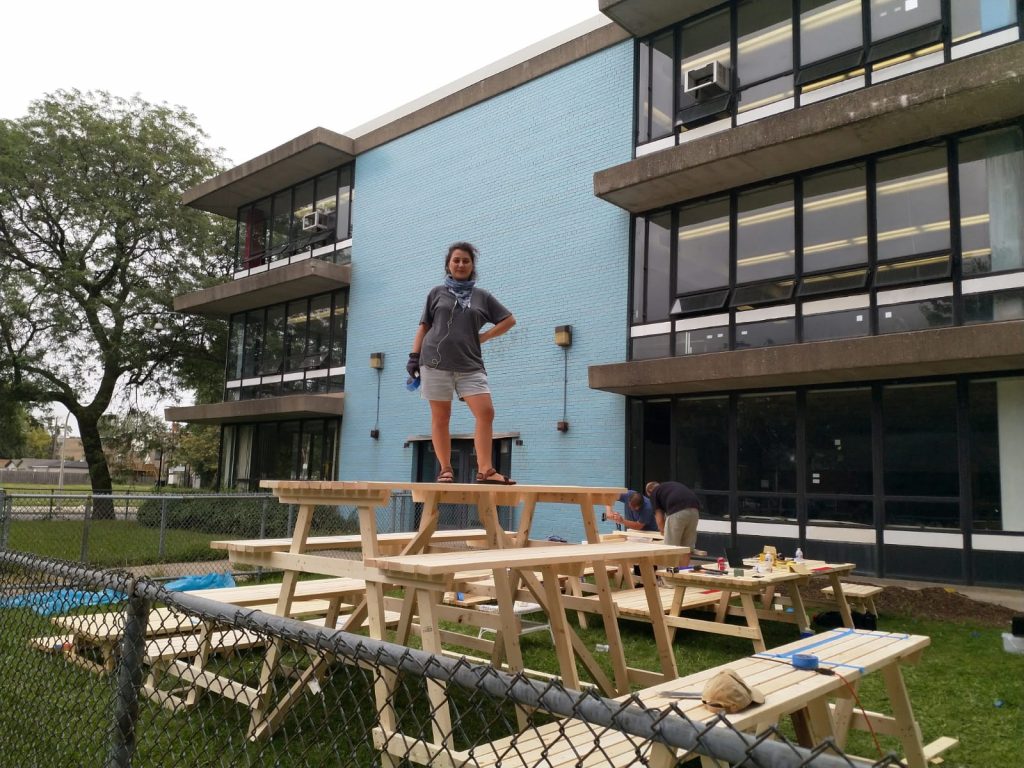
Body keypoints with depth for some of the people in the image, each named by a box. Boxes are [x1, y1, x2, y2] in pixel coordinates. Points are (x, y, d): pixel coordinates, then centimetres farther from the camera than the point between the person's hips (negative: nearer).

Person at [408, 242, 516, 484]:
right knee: (440, 418, 1)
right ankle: (445, 470, 7)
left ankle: (484, 470, -12)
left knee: (485, 412, -14)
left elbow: (509, 320, 17)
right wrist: (414, 356, 2)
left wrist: (483, 337, 7)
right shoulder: (437, 293, 12)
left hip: (470, 365, 1)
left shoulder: (482, 296, 14)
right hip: (436, 362, -1)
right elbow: (424, 326, 12)